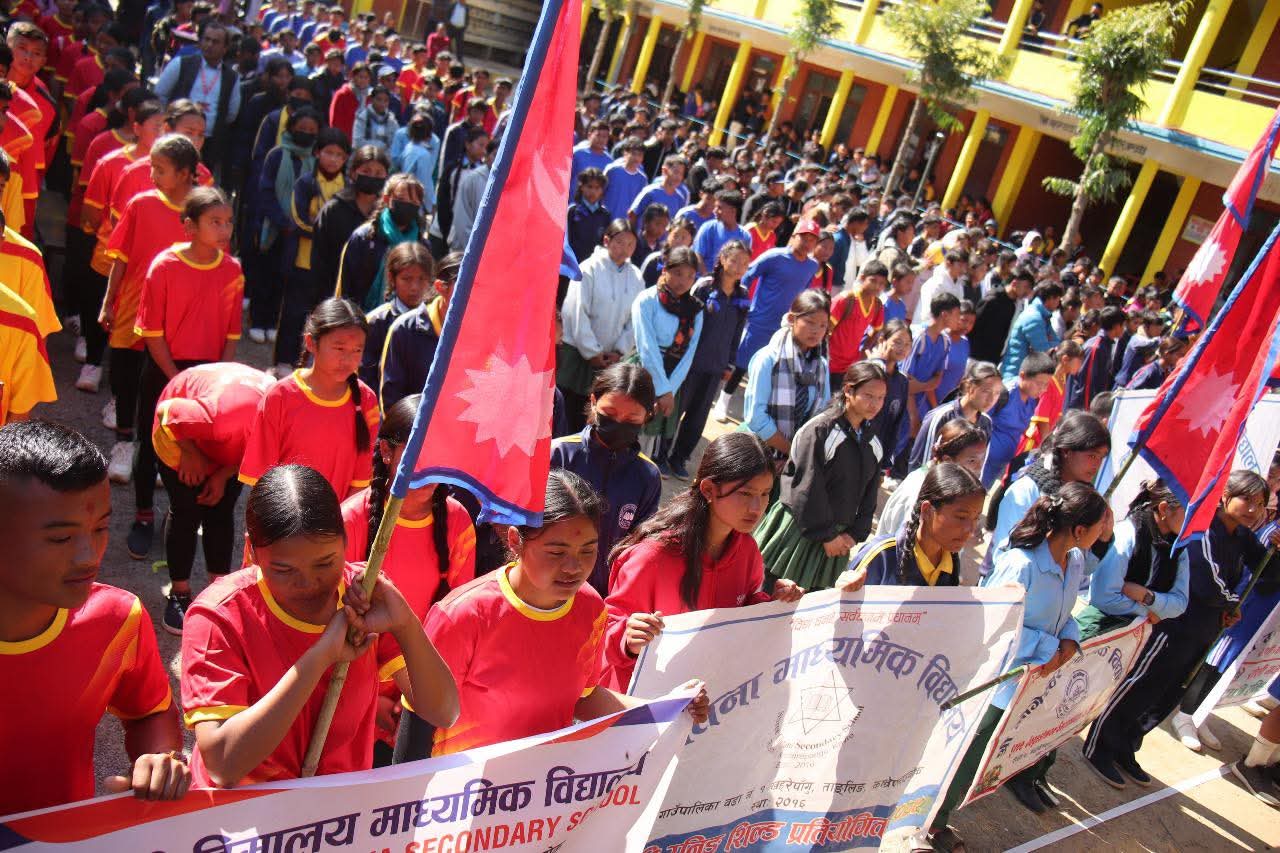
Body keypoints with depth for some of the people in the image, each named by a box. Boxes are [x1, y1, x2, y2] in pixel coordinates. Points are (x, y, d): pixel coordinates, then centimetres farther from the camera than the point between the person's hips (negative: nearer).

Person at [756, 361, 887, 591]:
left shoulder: (873, 444, 8)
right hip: (798, 531, -6)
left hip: (835, 537, 6)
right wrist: (827, 534, -11)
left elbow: (869, 496, 12)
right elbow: (808, 488, -15)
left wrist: (854, 534, 0)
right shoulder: (819, 430, -13)